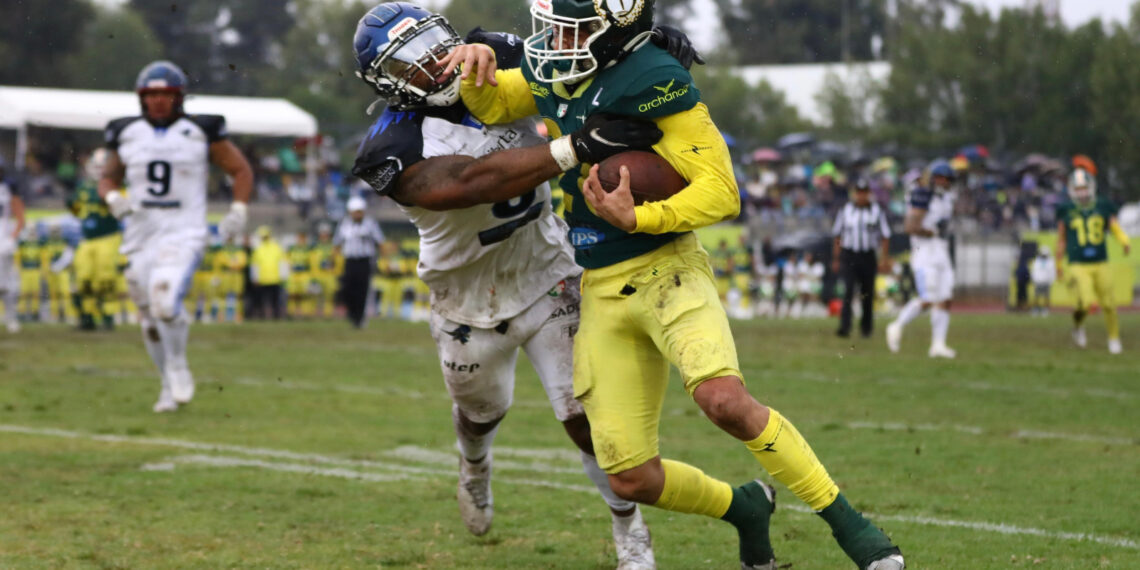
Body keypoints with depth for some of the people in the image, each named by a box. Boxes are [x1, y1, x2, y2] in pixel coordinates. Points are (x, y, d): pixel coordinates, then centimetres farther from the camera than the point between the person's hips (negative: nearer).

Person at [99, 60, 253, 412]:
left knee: (165, 300, -27)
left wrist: (238, 211, -4)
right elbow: (108, 178, 20)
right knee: (151, 321, 9)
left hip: (184, 235, -4)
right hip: (141, 237, 4)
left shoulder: (202, 133, -1)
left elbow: (241, 171, 9)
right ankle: (170, 385, 28)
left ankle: (178, 365, -2)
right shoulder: (126, 135, 6)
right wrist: (113, 198, -3)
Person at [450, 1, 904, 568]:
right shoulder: (553, 72, 5)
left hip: (664, 268, -7)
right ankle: (744, 508, 31)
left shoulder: (652, 80, -17)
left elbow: (720, 192, -17)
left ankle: (845, 520, -17)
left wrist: (636, 219, -31)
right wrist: (476, 67, 0)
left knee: (723, 399, -33)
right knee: (631, 479, 2)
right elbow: (490, 106, 23)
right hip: (601, 292, 7)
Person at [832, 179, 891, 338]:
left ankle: (866, 327, 26)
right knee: (848, 290, -15)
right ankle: (844, 327, -21)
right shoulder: (845, 210, 5)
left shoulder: (877, 212, 2)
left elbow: (885, 237, 5)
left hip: (868, 257, 1)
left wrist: (885, 261, -1)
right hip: (848, 255, -1)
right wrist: (835, 259, 9)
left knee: (867, 294, 8)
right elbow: (837, 236, 11)